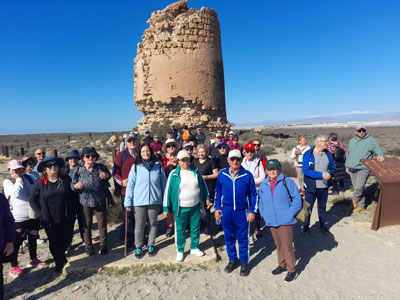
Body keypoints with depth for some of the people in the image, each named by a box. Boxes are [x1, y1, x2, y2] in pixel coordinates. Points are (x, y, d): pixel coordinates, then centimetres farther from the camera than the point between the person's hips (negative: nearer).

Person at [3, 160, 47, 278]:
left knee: (33, 238, 19)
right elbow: (16, 193, -27)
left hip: (33, 215, 6)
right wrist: (18, 179, -19)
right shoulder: (8, 181, -9)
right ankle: (13, 266, 21)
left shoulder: (27, 177, 4)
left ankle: (33, 259, 37)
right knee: (16, 242, 4)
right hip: (18, 218, -5)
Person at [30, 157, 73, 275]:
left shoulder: (65, 180, -3)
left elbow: (71, 196, 3)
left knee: (64, 240, 12)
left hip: (63, 218, 1)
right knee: (53, 242, 9)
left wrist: (69, 212, -1)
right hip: (48, 220, -1)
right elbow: (32, 200, 1)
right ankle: (59, 263, 30)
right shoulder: (40, 183, -7)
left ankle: (61, 258, 41)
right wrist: (41, 214, -5)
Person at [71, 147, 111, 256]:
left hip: (100, 201, 1)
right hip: (85, 202, 0)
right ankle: (88, 246, 33)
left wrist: (106, 175, -12)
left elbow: (109, 176, 11)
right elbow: (72, 185, -2)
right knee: (87, 225, 14)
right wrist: (76, 186, -25)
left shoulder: (101, 167, -6)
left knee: (102, 224, 11)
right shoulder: (79, 171, -7)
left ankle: (103, 245, 30)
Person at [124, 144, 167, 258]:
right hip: (139, 201, -1)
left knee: (153, 224, 13)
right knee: (139, 225, 8)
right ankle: (138, 247, 27)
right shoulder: (136, 167, -1)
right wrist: (128, 202, -4)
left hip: (155, 201, 1)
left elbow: (163, 184, 8)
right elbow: (130, 185, 0)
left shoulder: (158, 167, 2)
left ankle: (151, 245, 32)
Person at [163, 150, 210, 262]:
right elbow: (168, 190, -5)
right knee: (180, 230, 9)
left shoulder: (195, 171, 1)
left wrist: (207, 198, 13)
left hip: (195, 206, 3)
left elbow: (203, 185, 13)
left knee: (195, 228, 15)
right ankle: (180, 250, 28)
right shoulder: (174, 174, -9)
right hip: (180, 208, -3)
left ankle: (194, 248, 35)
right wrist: (166, 207, -5)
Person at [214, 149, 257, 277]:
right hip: (226, 212, 2)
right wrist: (217, 208, 2)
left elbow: (253, 194, 1)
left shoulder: (247, 175, -6)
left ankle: (244, 263, 28)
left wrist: (252, 211, -2)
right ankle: (233, 260, 35)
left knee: (243, 239, 10)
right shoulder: (222, 174, -1)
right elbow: (218, 193, 9)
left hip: (242, 212, -2)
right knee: (229, 238, 15)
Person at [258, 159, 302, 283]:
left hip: (285, 221, -4)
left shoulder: (287, 182, -9)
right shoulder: (264, 184, 4)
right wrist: (264, 215, 5)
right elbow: (260, 201, 15)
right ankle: (282, 265, 37)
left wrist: (290, 214, -11)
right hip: (271, 222, 5)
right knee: (278, 245, 18)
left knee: (287, 245, 2)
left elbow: (297, 200, -6)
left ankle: (291, 270, 19)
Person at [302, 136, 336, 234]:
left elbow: (333, 167, 11)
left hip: (324, 186, 4)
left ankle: (323, 225, 32)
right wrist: (321, 174, -22)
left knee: (322, 207, 17)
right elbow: (305, 170, -18)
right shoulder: (308, 154, -11)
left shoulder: (328, 154, 5)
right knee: (308, 207, 6)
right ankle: (305, 226, 22)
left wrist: (330, 174, -11)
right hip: (311, 186, -4)